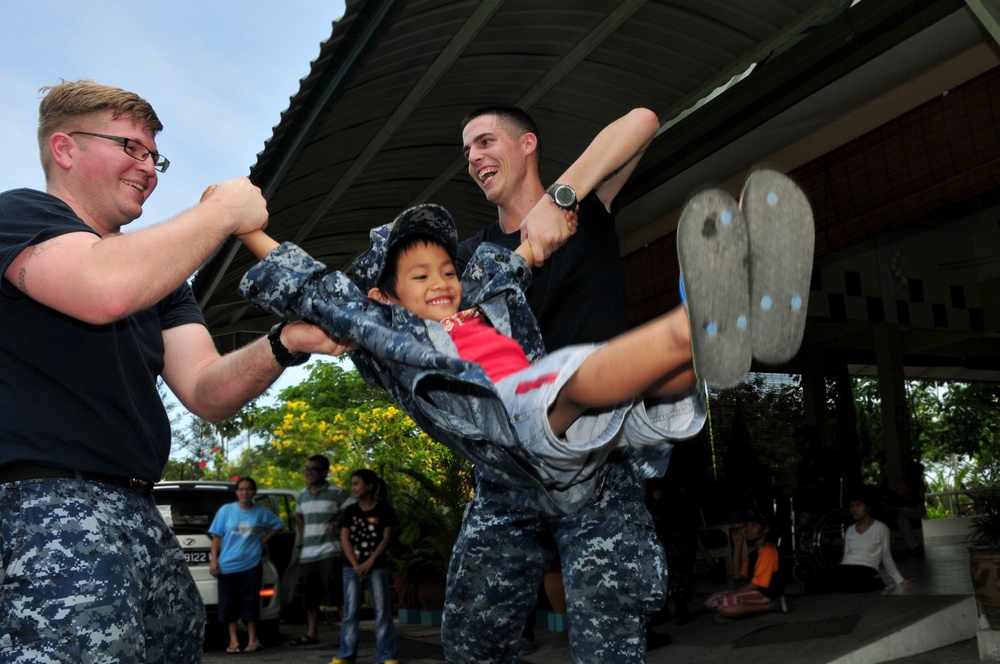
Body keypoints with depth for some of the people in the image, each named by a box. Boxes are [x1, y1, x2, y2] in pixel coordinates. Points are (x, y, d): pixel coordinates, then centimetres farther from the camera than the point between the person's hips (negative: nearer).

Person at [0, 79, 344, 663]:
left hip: (138, 513, 8)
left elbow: (207, 393, 8)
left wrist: (285, 345, -11)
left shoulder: (158, 270, 21)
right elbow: (106, 290, -25)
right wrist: (223, 212, -11)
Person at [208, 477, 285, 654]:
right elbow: (217, 536, 2)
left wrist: (264, 539, 4)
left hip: (251, 564, 0)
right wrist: (213, 560, -5)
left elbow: (278, 525, 17)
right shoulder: (226, 510, 1)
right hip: (227, 564, 0)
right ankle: (233, 640, 13)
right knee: (230, 603, 3)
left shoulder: (262, 512, 4)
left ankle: (253, 639, 11)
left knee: (250, 602, 2)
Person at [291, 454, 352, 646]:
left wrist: (342, 530, -11)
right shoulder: (302, 495, 14)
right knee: (310, 597, 11)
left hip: (329, 552, -6)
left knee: (337, 595, -8)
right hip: (307, 554, 6)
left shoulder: (336, 493, -6)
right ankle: (312, 633, 22)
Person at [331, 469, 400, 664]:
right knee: (351, 612, 4)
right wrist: (356, 565, -10)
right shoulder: (350, 510, 5)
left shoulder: (384, 509, -2)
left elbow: (386, 538, -4)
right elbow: (345, 539, 1)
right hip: (352, 567, 2)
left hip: (377, 566, -2)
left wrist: (369, 563, -11)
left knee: (382, 611, -1)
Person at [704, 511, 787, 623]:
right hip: (754, 592, 9)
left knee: (726, 607, -31)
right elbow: (737, 577, 8)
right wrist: (737, 545, 8)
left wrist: (732, 594, -13)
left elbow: (758, 583, -18)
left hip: (767, 594, -9)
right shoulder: (753, 550, 15)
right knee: (711, 602, -2)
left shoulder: (768, 550, -13)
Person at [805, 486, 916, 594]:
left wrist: (900, 580, 14)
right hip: (845, 569, 4)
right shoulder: (849, 530, 21)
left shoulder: (881, 528, 6)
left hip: (865, 572, -4)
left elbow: (886, 557, 12)